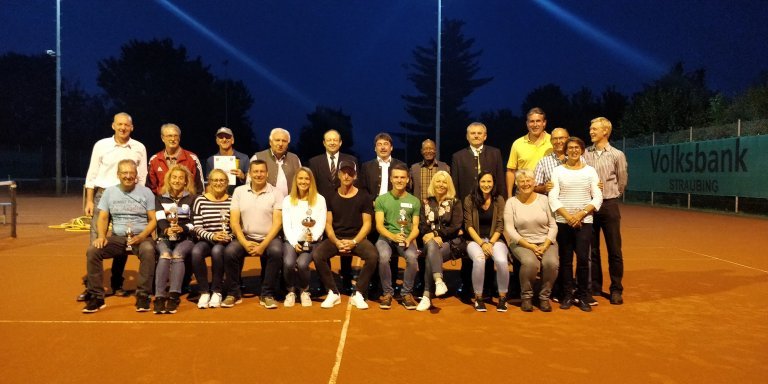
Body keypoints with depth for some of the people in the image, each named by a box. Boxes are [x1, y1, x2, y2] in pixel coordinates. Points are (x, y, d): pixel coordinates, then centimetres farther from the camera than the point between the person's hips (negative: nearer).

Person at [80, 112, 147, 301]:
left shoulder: (139, 148, 3)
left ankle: (117, 284, 18)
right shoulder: (101, 145, 2)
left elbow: (142, 178, 6)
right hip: (102, 195, -1)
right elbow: (91, 175, 3)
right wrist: (89, 200, -1)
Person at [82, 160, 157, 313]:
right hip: (117, 237, 3)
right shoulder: (110, 191, 11)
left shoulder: (146, 192, 3)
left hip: (141, 237, -3)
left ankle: (143, 296, -26)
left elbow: (153, 219, -1)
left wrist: (141, 237, -18)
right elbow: (103, 217, 7)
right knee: (92, 250, -23)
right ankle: (96, 297, -12)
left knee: (148, 250, -36)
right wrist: (101, 236, -13)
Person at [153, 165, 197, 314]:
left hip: (185, 238, -1)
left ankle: (174, 296, -41)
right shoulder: (160, 198, 18)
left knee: (177, 255, -33)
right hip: (165, 237, 1)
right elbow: (160, 219, 1)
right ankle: (159, 297, -39)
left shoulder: (191, 199, 14)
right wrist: (166, 229, -22)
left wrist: (182, 228, -20)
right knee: (165, 255, -32)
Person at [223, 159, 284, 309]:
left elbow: (277, 223, -6)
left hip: (268, 238, -1)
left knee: (276, 252, -32)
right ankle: (233, 294, -7)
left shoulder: (276, 193, 1)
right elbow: (234, 221, 0)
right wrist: (245, 243, -14)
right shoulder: (239, 191, 6)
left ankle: (267, 295, -15)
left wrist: (263, 245, -18)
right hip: (245, 237, 2)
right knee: (229, 252, -27)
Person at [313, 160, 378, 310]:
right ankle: (333, 293, -10)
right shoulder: (331, 197, 7)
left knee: (373, 256, -32)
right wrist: (336, 242, -14)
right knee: (317, 255, -28)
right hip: (335, 238, 1)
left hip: (357, 238, -1)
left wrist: (354, 242, -16)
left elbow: (367, 223, -1)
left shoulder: (364, 196, 2)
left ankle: (358, 294, -15)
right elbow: (328, 223, 4)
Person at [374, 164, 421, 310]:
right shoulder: (381, 199, 6)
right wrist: (393, 236, -22)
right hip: (386, 237, -1)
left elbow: (415, 227, 6)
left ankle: (407, 293, -9)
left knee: (412, 257, -31)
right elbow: (379, 225, -2)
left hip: (407, 238, 1)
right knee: (383, 257, -33)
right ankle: (387, 292, -11)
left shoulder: (414, 201, 10)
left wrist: (408, 239, -16)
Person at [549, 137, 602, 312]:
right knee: (565, 260, 3)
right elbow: (553, 197, -3)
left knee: (583, 258, -7)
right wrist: (568, 216, -14)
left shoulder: (590, 171, 7)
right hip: (563, 222, 0)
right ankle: (567, 295, 13)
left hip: (584, 222, 0)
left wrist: (581, 213, -13)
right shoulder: (558, 170, 5)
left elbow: (598, 197, 1)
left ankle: (583, 296, 6)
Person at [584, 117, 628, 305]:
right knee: (591, 249, 9)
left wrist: (610, 197, 12)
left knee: (614, 250, 1)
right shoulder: (585, 154, 3)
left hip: (609, 205, -2)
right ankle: (595, 287, 20)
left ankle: (616, 290, 11)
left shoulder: (617, 155, -1)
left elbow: (622, 182, 7)